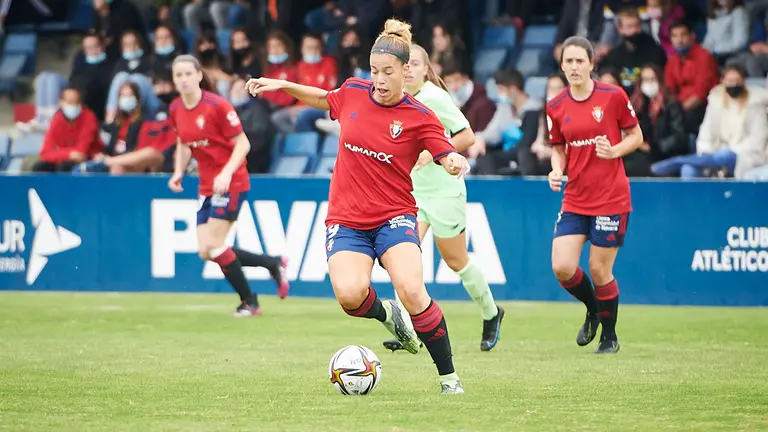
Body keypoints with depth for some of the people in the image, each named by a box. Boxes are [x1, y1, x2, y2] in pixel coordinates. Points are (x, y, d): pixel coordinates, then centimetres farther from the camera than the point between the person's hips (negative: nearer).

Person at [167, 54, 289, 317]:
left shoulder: (217, 106, -16)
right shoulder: (176, 110, 4)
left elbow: (243, 143, -14)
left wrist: (227, 173, -27)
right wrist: (178, 172, 4)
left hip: (230, 183, -7)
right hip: (207, 185, 8)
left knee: (214, 246, -14)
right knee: (205, 252, 1)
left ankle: (249, 302, 3)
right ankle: (273, 264, 17)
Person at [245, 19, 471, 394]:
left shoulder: (419, 117, -7)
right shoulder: (352, 93, 3)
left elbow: (450, 158, -9)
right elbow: (324, 99, 25)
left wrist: (456, 163, -31)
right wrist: (282, 85, 18)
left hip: (394, 216, -2)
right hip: (346, 219, 2)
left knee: (411, 290, -26)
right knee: (349, 294, -24)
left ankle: (448, 376, -11)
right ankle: (386, 314, 14)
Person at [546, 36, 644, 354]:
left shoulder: (613, 96, -7)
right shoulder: (556, 107, 3)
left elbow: (636, 137, 2)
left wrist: (615, 151, -17)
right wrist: (557, 170, -5)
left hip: (611, 198, -3)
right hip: (575, 199, 3)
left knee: (600, 270, -1)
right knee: (562, 267, -8)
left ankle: (610, 336, 21)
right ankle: (593, 310, 24)